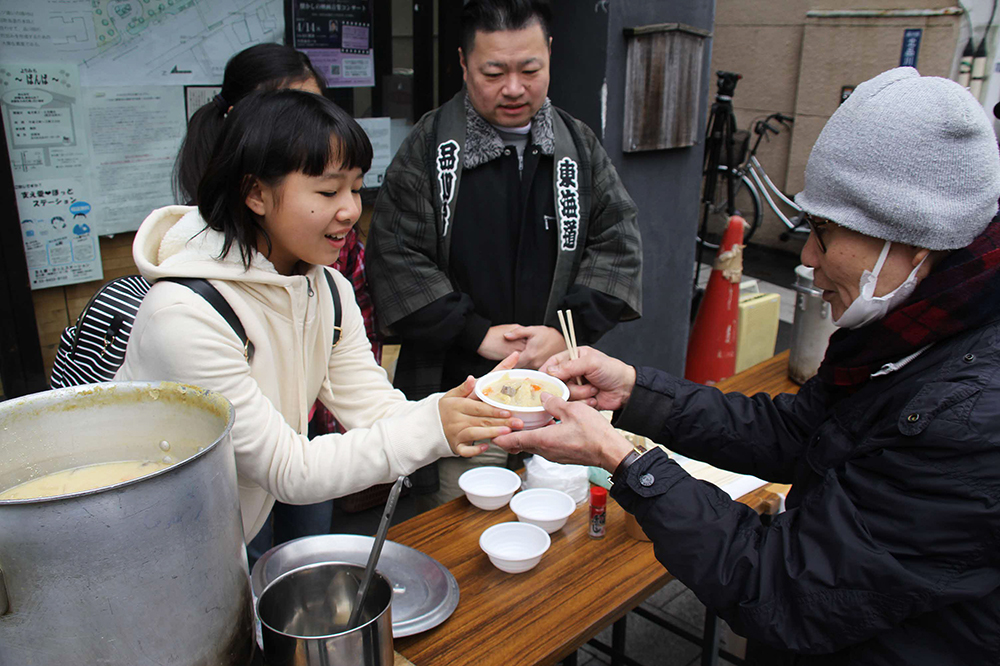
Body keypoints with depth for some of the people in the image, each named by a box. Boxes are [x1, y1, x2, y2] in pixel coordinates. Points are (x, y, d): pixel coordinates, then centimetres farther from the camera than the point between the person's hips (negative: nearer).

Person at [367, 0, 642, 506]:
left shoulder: (580, 146, 6)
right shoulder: (428, 147, -3)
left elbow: (619, 244, 4)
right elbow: (394, 256, -7)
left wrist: (566, 330, -10)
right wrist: (478, 334, -13)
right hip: (458, 384, -2)